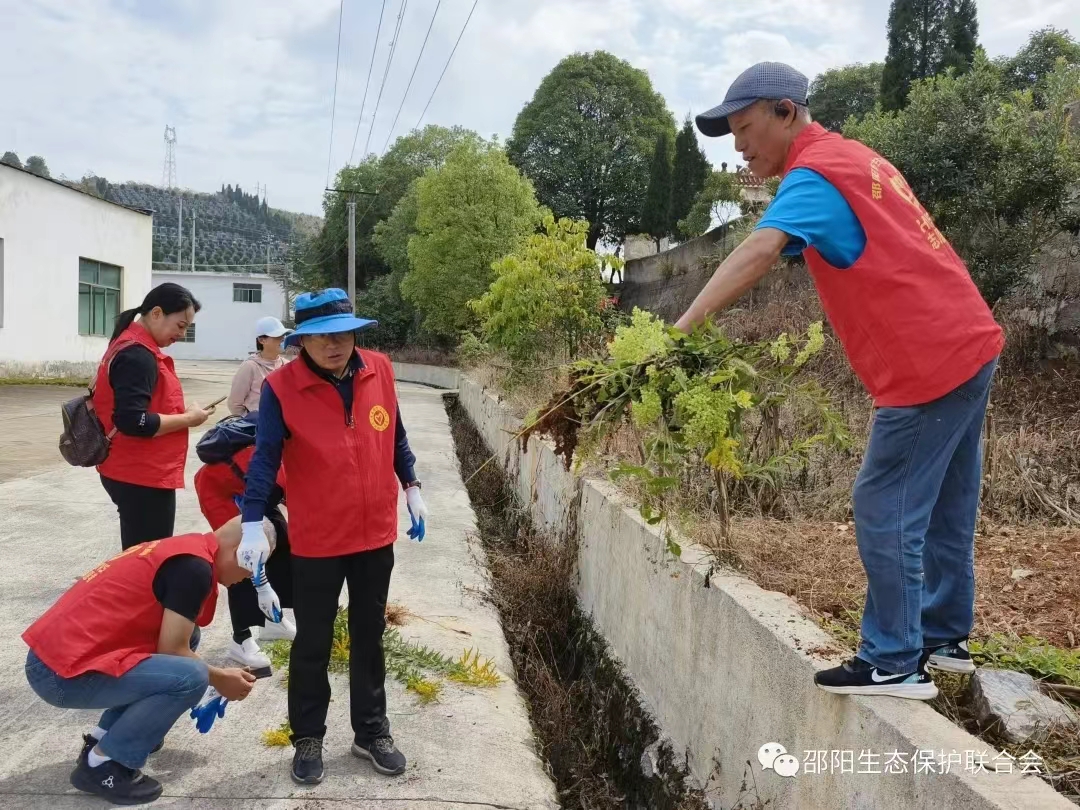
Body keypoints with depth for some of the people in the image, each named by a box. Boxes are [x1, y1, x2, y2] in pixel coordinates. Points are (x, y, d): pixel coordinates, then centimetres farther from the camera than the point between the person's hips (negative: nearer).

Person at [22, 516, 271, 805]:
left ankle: (106, 735, 18)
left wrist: (213, 676, 25)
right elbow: (171, 652, -11)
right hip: (61, 672, -10)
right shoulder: (194, 567, -16)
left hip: (57, 651, 10)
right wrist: (220, 679, 5)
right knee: (191, 677, -18)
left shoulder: (183, 548, 14)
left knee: (185, 636, 14)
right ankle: (100, 764, -1)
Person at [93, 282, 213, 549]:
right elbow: (133, 422, -25)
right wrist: (188, 418, -14)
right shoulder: (138, 356, -18)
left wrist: (180, 414, 8)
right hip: (142, 477, -10)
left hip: (134, 472, 10)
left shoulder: (131, 346, 13)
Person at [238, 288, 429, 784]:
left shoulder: (379, 370, -4)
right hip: (316, 541, -3)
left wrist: (411, 487, 15)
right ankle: (308, 738, 31)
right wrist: (253, 525, -26)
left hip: (376, 534, 3)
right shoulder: (281, 387, -14)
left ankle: (371, 732, 33)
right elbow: (265, 458, -17)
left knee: (369, 636, 17)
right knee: (312, 643, 11)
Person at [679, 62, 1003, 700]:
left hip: (929, 365, -10)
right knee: (943, 509, 17)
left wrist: (678, 332, -40)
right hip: (967, 346, 10)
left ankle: (894, 664, 8)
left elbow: (758, 253, -32)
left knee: (886, 510, -3)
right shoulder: (855, 157, 17)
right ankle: (945, 636, 30)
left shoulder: (816, 172, -13)